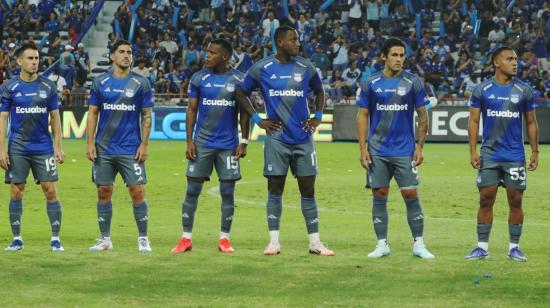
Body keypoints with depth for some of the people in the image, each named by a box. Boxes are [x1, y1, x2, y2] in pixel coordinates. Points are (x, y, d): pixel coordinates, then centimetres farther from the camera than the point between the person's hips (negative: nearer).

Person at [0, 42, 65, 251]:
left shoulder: (48, 87, 4)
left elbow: (55, 118, 7)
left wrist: (58, 147, 0)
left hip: (44, 148, 1)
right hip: (17, 149, -1)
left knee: (51, 191, -4)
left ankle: (55, 238, 1)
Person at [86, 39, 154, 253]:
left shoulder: (141, 83, 2)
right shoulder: (100, 82, 5)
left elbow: (147, 115, 3)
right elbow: (92, 113, 7)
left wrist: (145, 144, -5)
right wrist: (90, 143, 0)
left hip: (131, 148, -2)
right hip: (104, 148, 2)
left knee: (137, 191, -7)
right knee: (103, 192, 5)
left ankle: (143, 239, 2)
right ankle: (105, 239, 14)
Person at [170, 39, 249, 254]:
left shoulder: (238, 79, 0)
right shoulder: (199, 78, 2)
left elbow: (245, 112, 4)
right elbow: (192, 110, 4)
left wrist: (244, 142, -2)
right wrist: (189, 141, -3)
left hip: (228, 145, 0)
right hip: (202, 143, 0)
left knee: (227, 191, 2)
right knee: (192, 190, -1)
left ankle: (224, 239, 11)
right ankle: (186, 238, 6)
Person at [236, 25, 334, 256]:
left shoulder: (306, 68, 5)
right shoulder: (262, 69, -1)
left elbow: (319, 91, 21)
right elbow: (241, 93, 9)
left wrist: (318, 117, 8)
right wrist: (257, 119, 2)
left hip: (303, 139, 2)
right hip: (277, 139, -2)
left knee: (308, 190, 3)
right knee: (275, 189, 0)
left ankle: (314, 242, 7)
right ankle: (273, 242, 5)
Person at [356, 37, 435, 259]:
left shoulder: (413, 83, 1)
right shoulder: (371, 83, 2)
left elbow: (422, 116, 5)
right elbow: (363, 116, 5)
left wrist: (420, 146, -3)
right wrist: (363, 148, -2)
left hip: (405, 150, -1)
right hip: (378, 151, 1)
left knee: (411, 195, -3)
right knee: (379, 195, 3)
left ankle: (419, 244, 3)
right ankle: (382, 244, 11)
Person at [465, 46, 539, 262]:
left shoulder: (524, 90, 3)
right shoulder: (482, 90, 0)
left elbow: (531, 123, 8)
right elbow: (473, 121, 2)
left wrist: (535, 151, 2)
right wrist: (473, 151, -6)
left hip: (515, 156, 0)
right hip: (489, 155, 0)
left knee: (515, 202, 2)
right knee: (485, 200, 1)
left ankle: (514, 247, 11)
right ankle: (482, 247, 7)